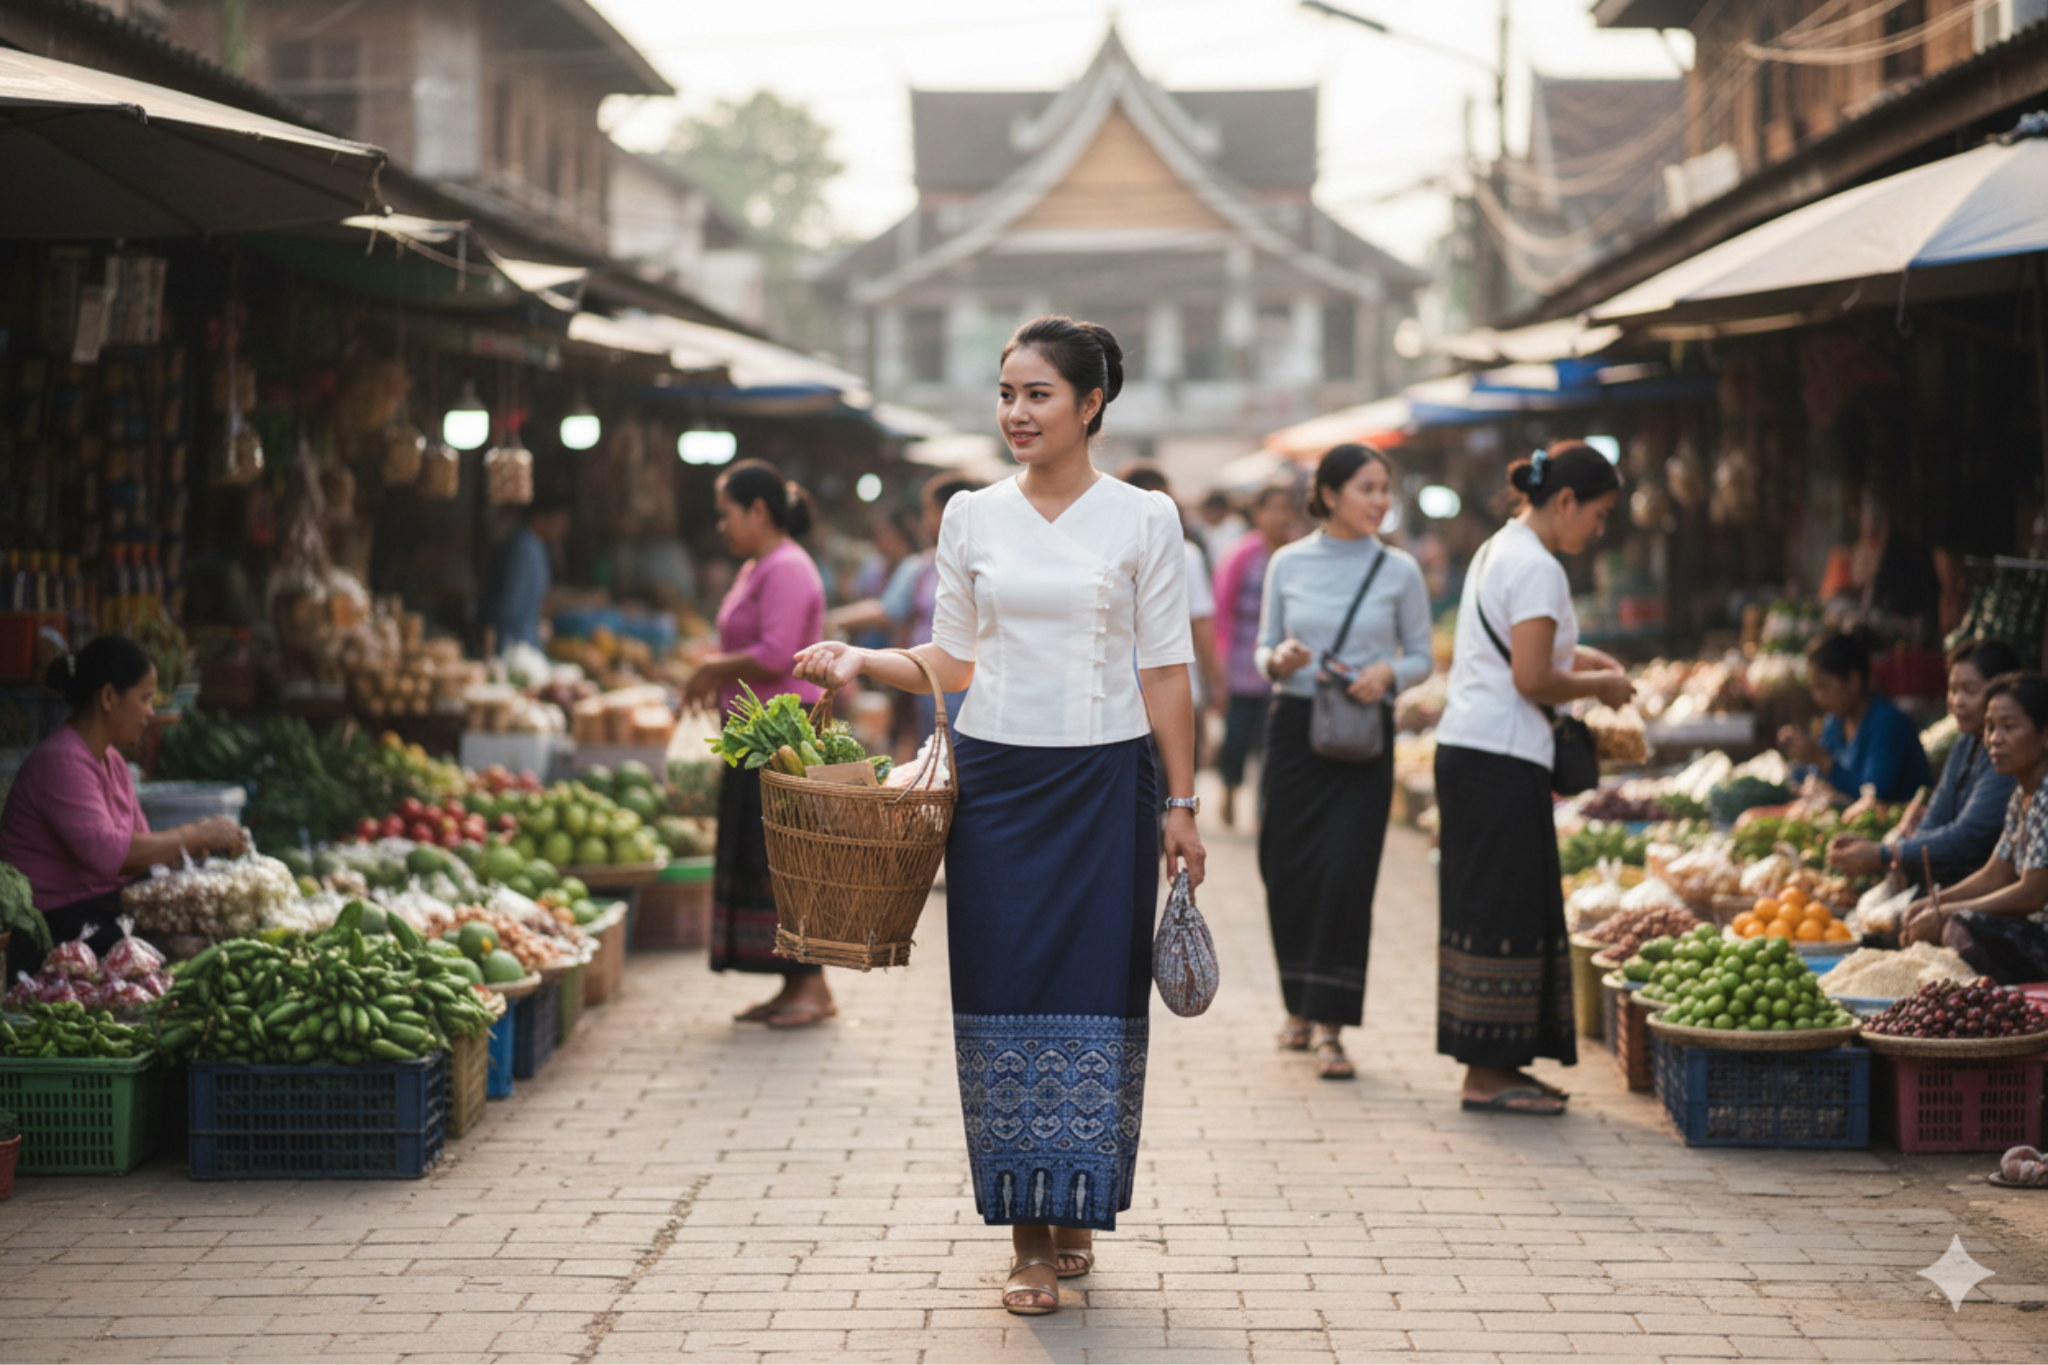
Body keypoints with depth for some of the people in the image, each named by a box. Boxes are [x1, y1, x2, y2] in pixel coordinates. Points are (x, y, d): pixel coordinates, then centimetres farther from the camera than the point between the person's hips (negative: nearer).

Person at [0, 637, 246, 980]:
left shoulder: (111, 760, 16)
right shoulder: (61, 762, -15)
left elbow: (141, 846, 13)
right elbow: (106, 852, -26)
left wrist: (205, 844, -4)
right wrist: (196, 835, -19)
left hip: (103, 911, 9)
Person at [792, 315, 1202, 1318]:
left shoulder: (1143, 519, 0)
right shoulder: (972, 518, 7)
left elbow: (1164, 672, 1)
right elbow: (954, 660, 13)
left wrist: (1180, 803, -1)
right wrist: (861, 661, -3)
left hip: (1106, 781, -2)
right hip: (997, 778, 2)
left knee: (1097, 995, -1)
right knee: (1006, 992, -1)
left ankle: (1078, 1210, 15)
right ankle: (1029, 1239, 6)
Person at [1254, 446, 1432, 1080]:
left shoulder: (1399, 570, 2)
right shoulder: (1288, 564, 4)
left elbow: (1422, 656, 8)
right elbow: (1264, 648, 10)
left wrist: (1389, 674, -13)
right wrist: (1278, 661, -13)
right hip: (1294, 725, 1)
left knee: (1346, 873, -10)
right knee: (1288, 871, 5)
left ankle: (1330, 1028, -8)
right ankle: (1300, 1006, 26)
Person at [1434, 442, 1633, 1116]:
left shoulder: (1496, 551, 16)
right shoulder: (1537, 569, -15)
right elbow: (1532, 680, -19)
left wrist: (1572, 656, 16)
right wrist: (1597, 686, -4)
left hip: (1467, 750, 10)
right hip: (1502, 760, -10)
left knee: (1510, 907, 13)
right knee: (1504, 912, -5)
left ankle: (1496, 1064, 18)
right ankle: (1487, 1073, -1)